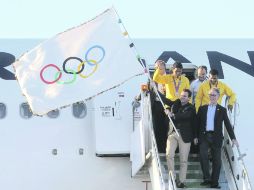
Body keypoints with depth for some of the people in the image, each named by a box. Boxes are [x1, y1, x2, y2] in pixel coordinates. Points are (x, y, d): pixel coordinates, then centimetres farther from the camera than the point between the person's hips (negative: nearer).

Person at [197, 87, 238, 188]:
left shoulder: (222, 110, 8)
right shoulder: (202, 108, 12)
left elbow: (227, 124, 5)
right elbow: (198, 123, 13)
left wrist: (233, 138, -1)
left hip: (216, 137, 0)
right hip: (204, 136, 0)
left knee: (216, 160, 0)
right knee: (203, 154, -21)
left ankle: (214, 182, 6)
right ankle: (207, 178, -16)